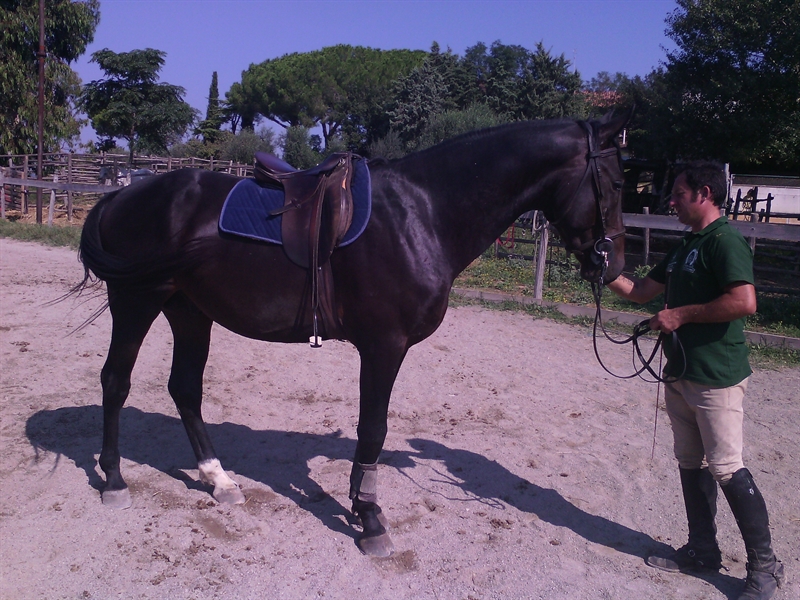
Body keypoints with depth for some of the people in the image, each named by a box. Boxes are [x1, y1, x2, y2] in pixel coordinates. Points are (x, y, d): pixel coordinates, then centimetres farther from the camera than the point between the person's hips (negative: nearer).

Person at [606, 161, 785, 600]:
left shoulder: (725, 241, -14)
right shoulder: (685, 248, 15)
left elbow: (744, 302, -27)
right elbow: (641, 292, 19)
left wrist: (681, 314, -20)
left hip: (716, 377, -9)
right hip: (680, 373, 10)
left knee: (726, 468, -3)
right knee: (690, 463, 15)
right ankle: (702, 550, 29)